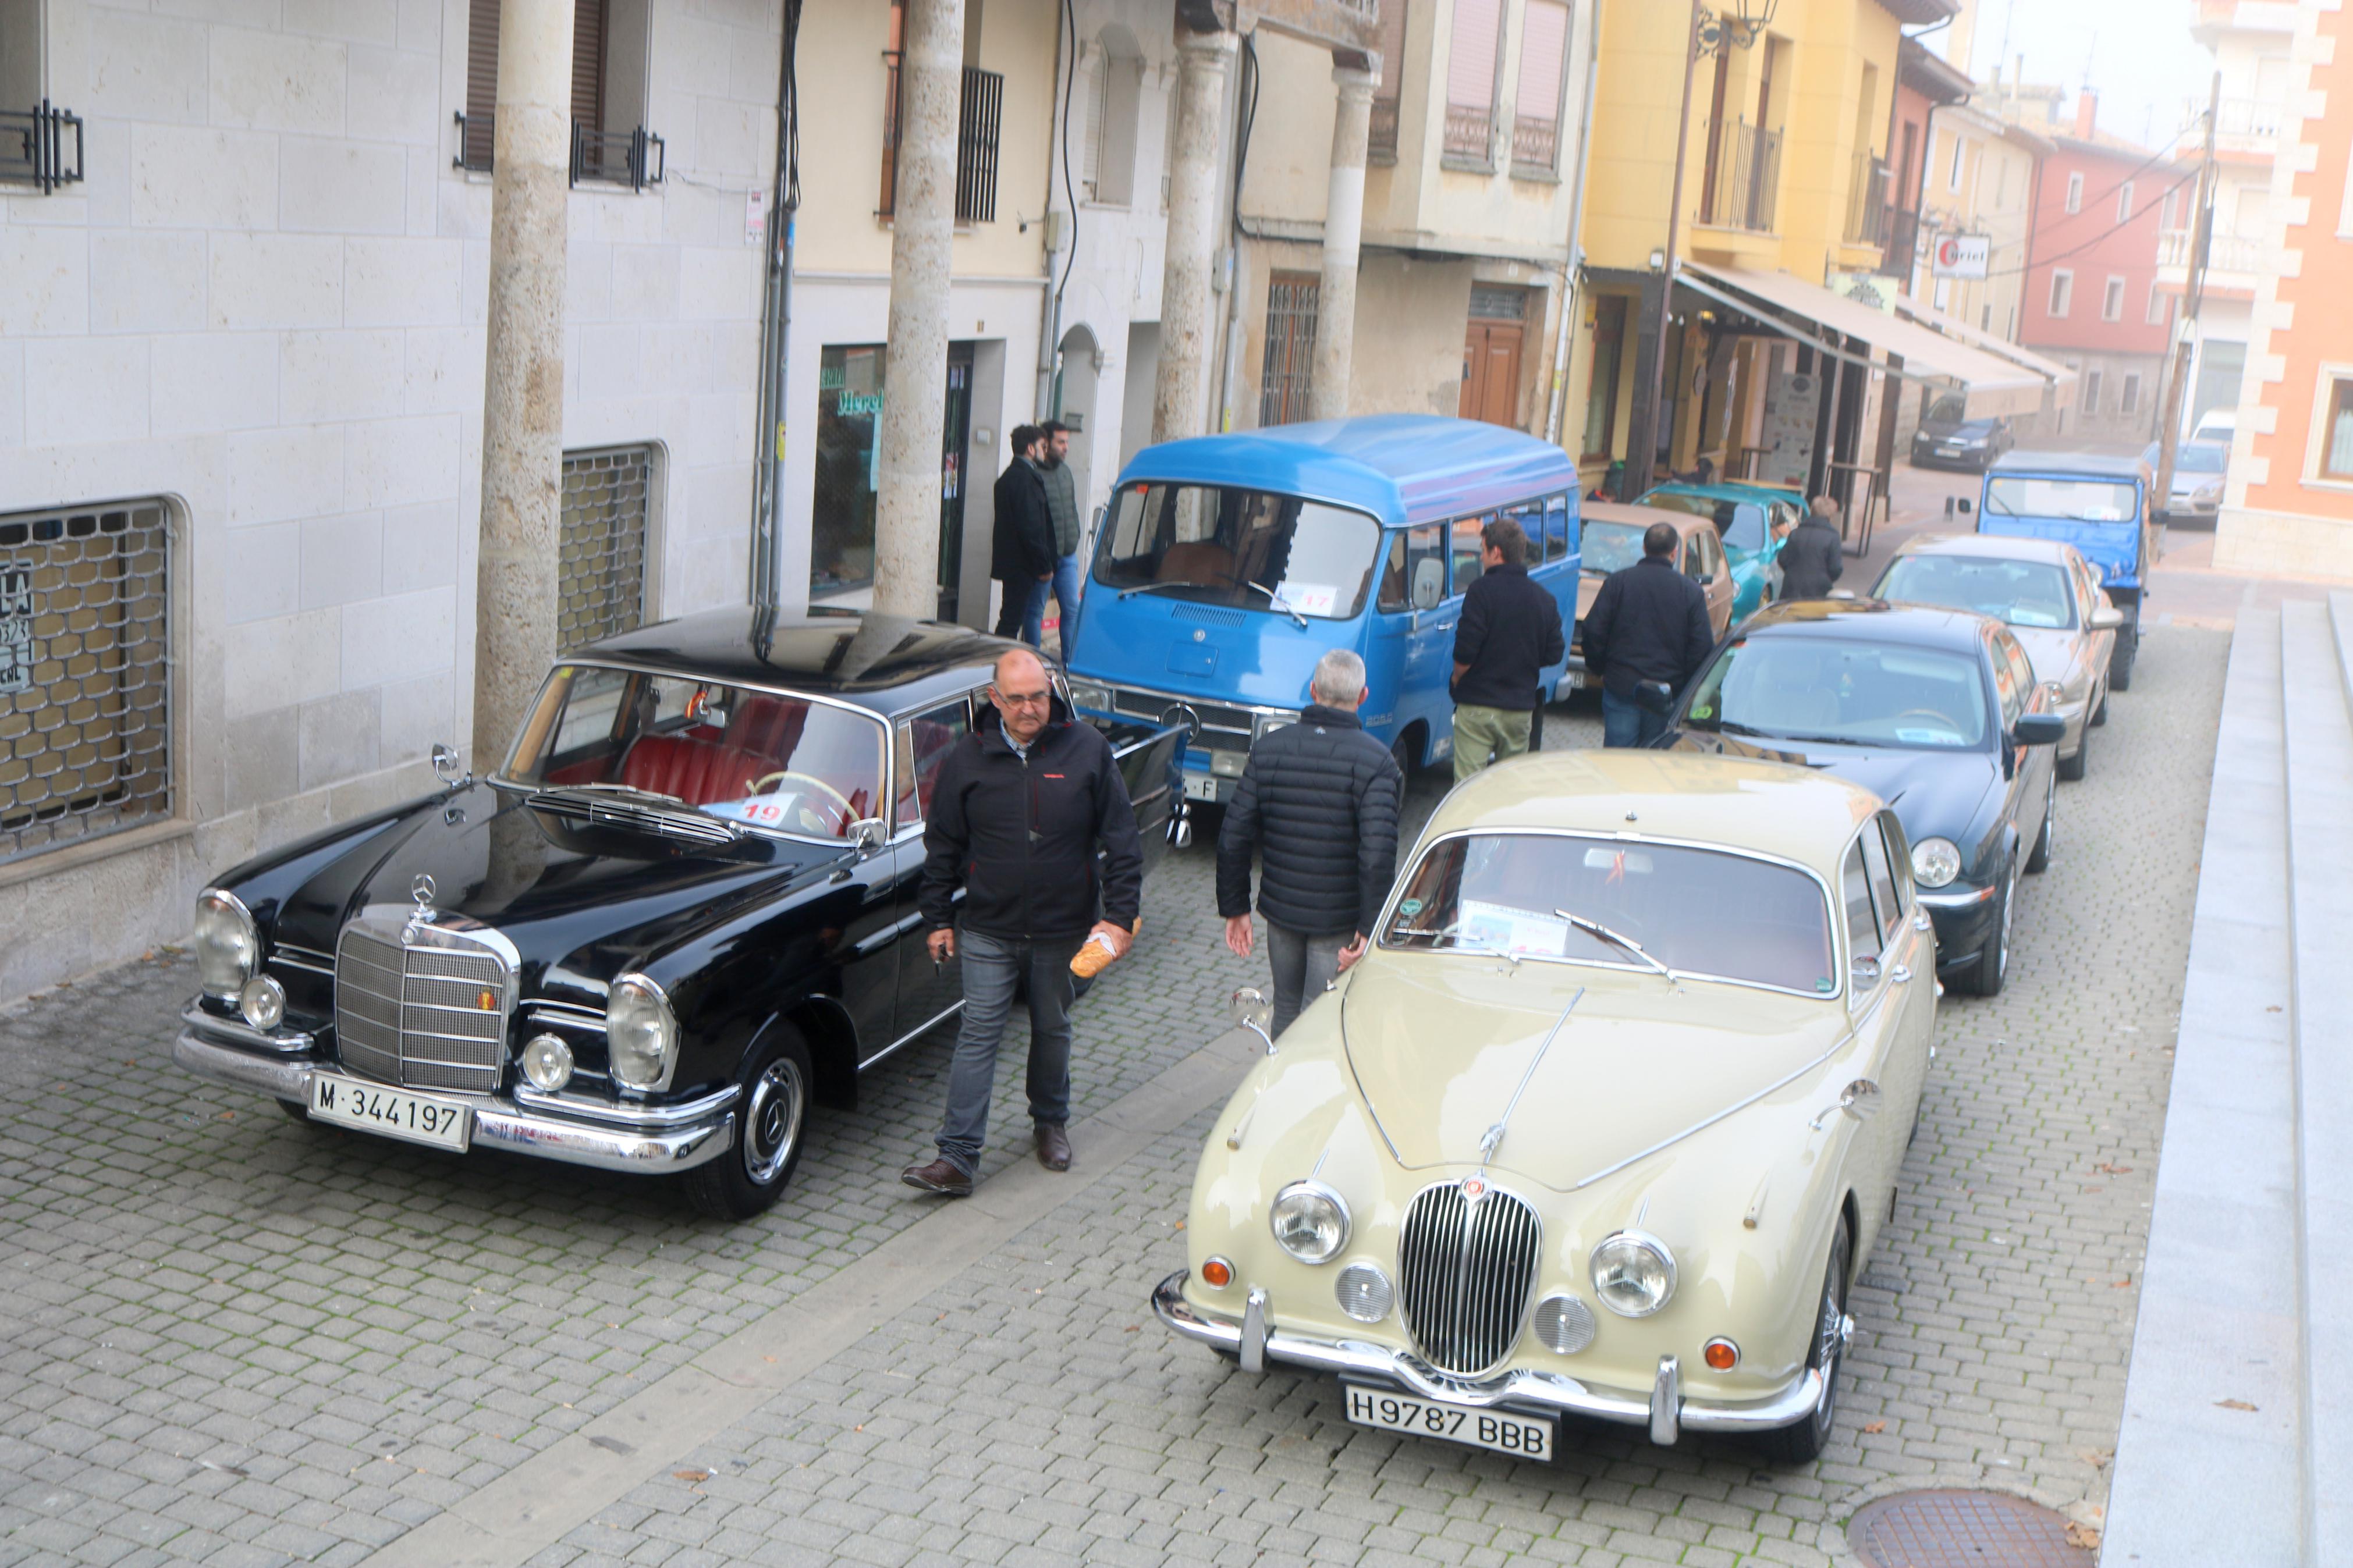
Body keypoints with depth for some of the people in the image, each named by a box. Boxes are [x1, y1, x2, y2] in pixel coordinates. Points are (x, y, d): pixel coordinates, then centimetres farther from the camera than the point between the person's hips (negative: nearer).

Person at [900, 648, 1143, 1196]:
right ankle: (957, 1159, -4)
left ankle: (1051, 1122, 39)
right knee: (978, 1036, -4)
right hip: (988, 930, 0)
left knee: (1053, 1031, 16)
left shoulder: (1087, 750, -6)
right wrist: (938, 919, 4)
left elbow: (1121, 839, -3)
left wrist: (1120, 915, -8)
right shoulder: (968, 759, -3)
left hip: (1064, 930, 0)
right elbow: (942, 846, 5)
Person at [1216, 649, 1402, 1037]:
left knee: (1286, 1012, 22)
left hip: (1280, 911, 4)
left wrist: (1235, 907, 6)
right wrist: (1370, 928, -16)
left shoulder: (1268, 748, -3)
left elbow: (1233, 839, -3)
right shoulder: (1375, 761, -14)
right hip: (1339, 922, -4)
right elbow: (1377, 855, -22)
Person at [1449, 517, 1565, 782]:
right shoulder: (1545, 599, 6)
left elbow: (1465, 652, -16)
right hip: (1521, 707, 6)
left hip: (1477, 706, -5)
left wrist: (1457, 680, 2)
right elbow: (1555, 654, 9)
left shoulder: (1483, 591, -12)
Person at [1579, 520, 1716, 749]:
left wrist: (1598, 668, 10)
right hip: (1667, 697, 1)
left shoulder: (1617, 581, -2)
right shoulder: (1692, 592, -1)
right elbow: (1703, 647, -2)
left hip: (1621, 687, -1)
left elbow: (1593, 631, -4)